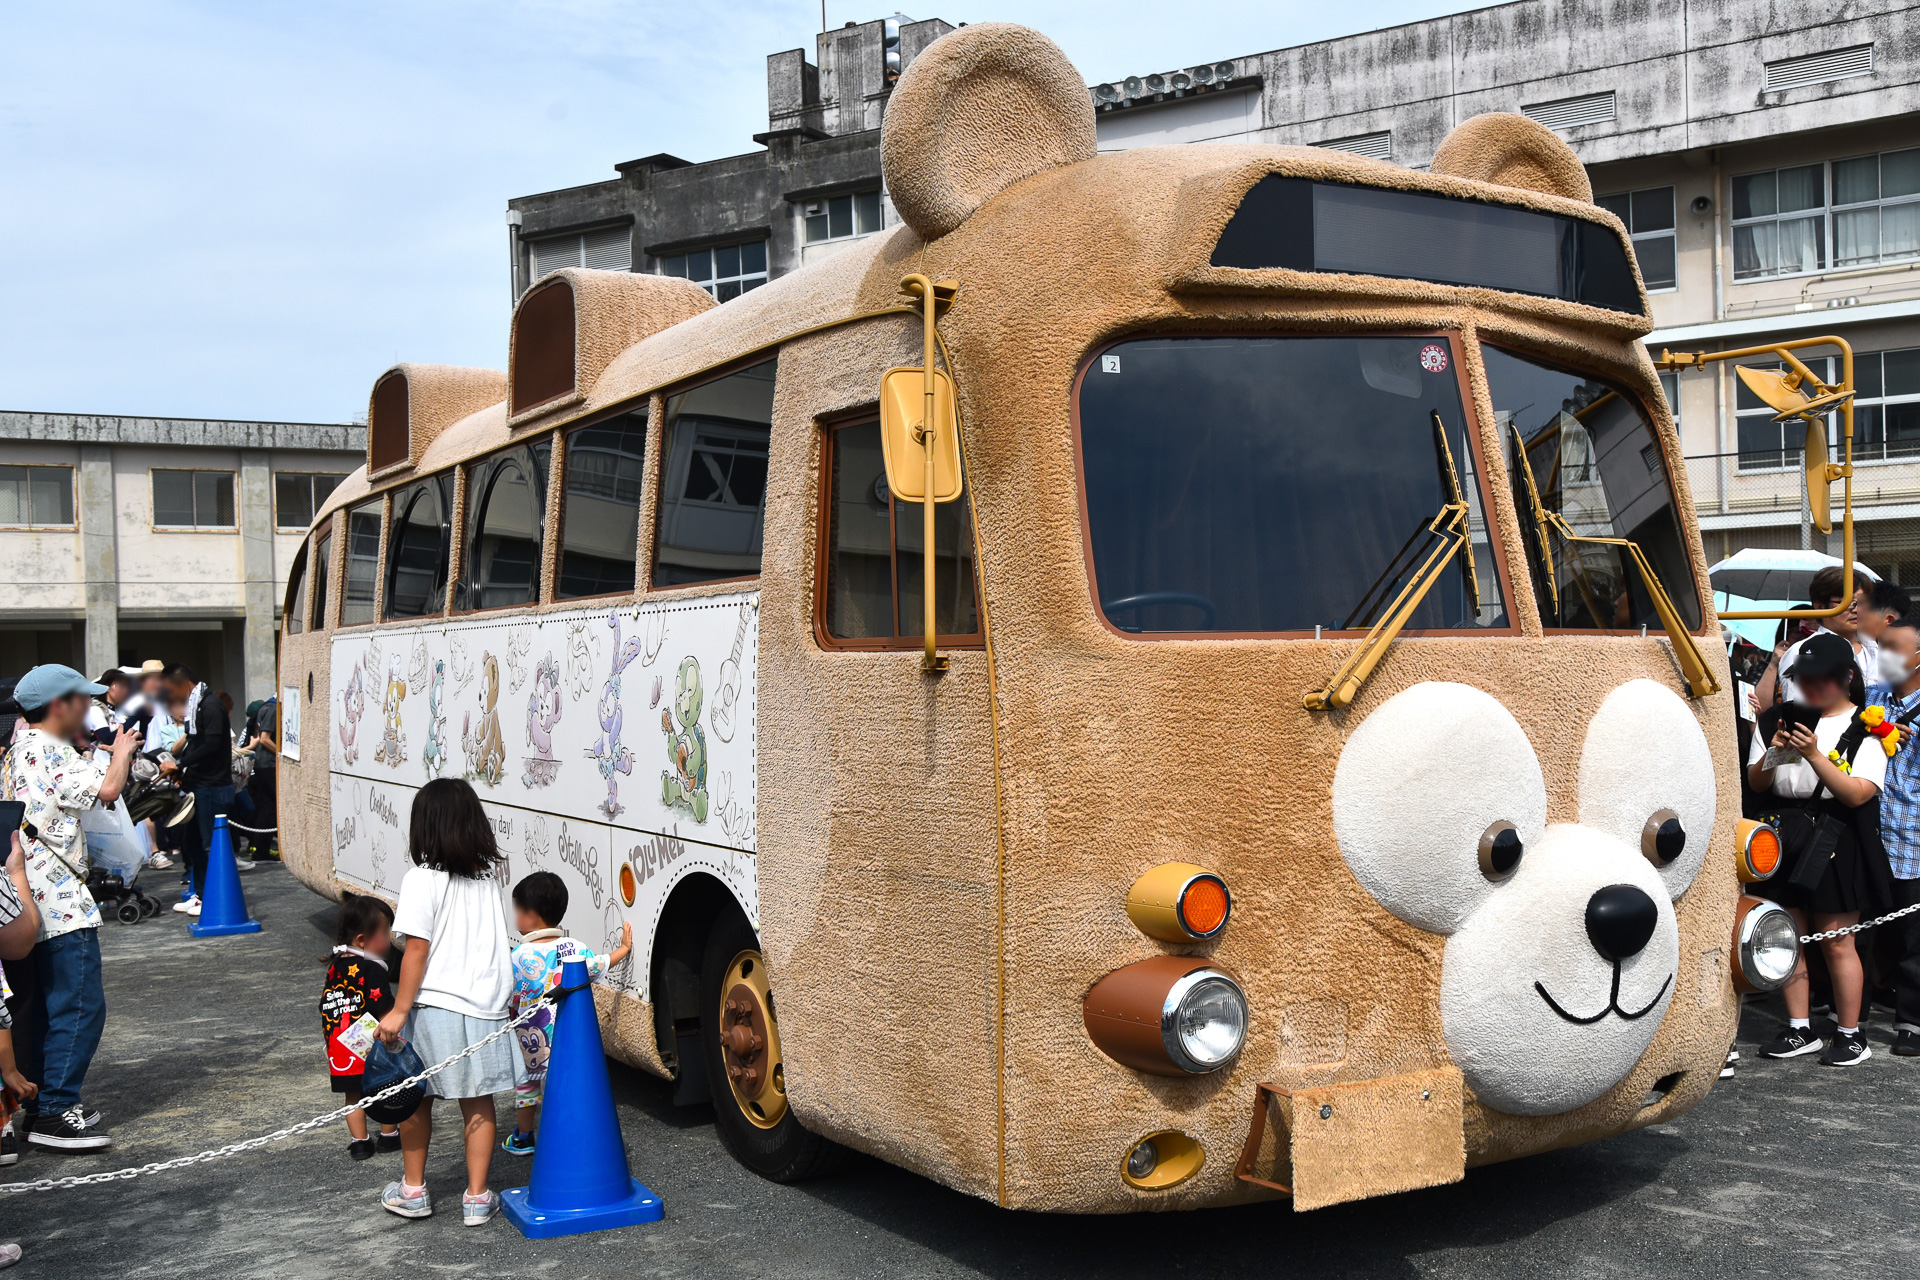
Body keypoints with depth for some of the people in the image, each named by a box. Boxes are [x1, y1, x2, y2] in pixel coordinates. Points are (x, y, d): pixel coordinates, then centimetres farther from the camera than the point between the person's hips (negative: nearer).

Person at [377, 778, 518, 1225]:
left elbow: (416, 951, -14)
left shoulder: (423, 880, -12)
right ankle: (477, 1197, 13)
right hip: (486, 1004, 4)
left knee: (415, 1099, 15)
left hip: (434, 1005, -4)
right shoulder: (488, 877, 5)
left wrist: (399, 1010, -10)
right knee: (478, 1104, 10)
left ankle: (412, 1190, 25)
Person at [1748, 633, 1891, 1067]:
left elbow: (1857, 794, -15)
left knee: (1837, 944, 0)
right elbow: (1755, 783, 8)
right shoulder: (1778, 719, 8)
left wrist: (1814, 755, -24)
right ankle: (1800, 1030, 19)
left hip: (1835, 845, -4)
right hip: (1784, 838, 5)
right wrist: (1773, 754, -11)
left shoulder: (1865, 727, -4)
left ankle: (1850, 1035, 13)